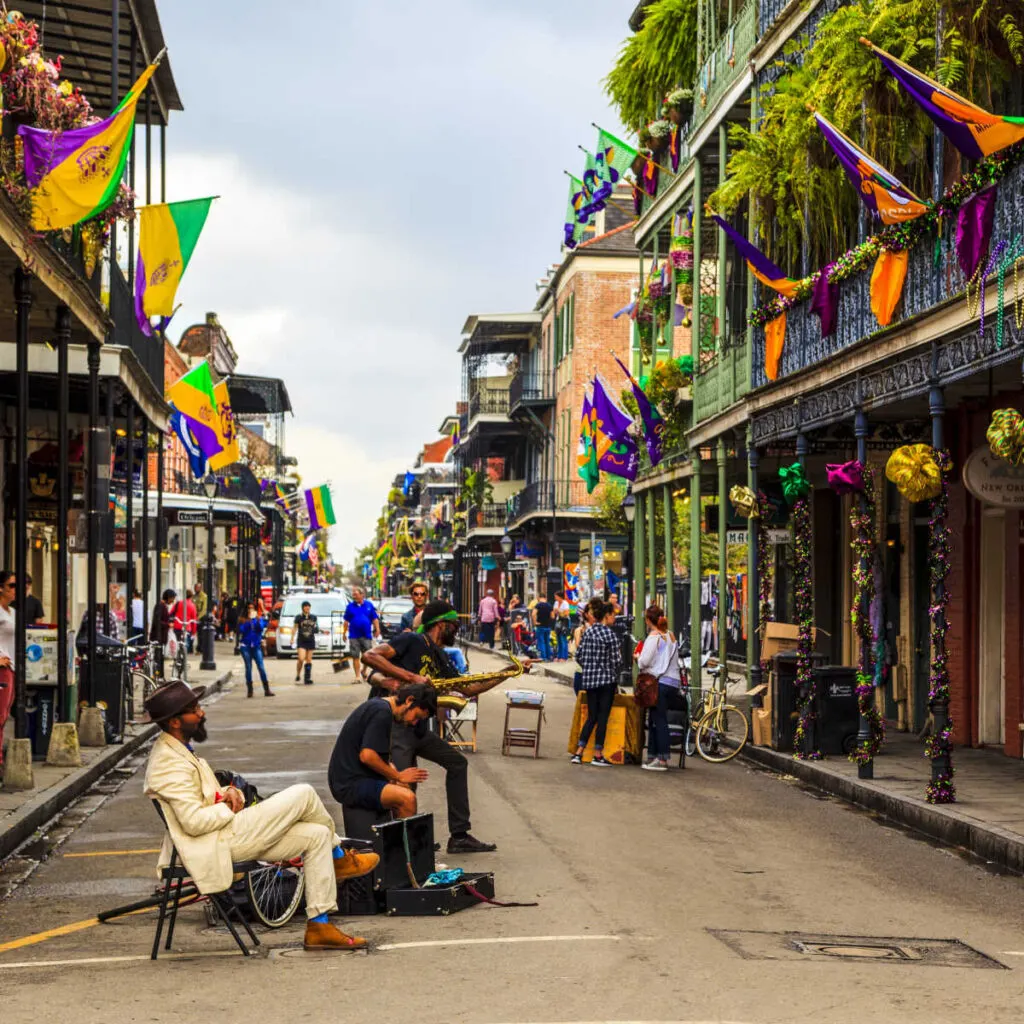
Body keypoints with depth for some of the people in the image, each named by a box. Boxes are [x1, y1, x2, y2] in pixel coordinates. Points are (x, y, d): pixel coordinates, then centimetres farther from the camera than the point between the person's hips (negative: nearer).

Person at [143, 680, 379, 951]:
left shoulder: (177, 750, 15)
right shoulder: (169, 762, -19)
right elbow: (194, 821, -26)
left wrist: (229, 793, 2)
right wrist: (230, 808, -9)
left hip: (227, 834, 11)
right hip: (219, 843, -11)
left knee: (317, 835, 3)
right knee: (304, 794, -12)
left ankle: (318, 926, 6)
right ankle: (339, 858, 14)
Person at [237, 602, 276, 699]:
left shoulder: (259, 618, 8)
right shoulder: (243, 620, 4)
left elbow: (261, 628, -8)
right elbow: (241, 630, -11)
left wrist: (258, 620, -20)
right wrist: (248, 621, -17)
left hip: (256, 646, 1)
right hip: (245, 646, -1)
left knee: (261, 667, -6)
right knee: (248, 668, 1)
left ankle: (267, 690, -5)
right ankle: (249, 690, 7)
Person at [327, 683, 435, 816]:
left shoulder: (376, 704, 15)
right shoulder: (382, 712, -16)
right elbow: (367, 756, -24)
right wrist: (399, 776, -12)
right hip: (351, 784, -11)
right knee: (407, 798, -24)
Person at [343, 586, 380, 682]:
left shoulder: (369, 605, 4)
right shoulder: (350, 606, 4)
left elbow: (375, 619, 6)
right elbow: (346, 621, 7)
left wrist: (377, 630, -3)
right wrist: (344, 633, 4)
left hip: (367, 635, 0)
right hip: (354, 636, 0)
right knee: (355, 657, -1)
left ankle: (363, 671, 27)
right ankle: (357, 676, 4)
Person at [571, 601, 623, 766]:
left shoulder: (588, 632, 7)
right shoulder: (609, 634, -13)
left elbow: (579, 656, 10)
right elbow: (616, 660, -12)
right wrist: (616, 673, 7)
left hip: (589, 679, 6)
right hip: (607, 680, -6)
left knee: (591, 717, 11)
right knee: (603, 717, 1)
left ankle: (578, 753, 4)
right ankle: (598, 755, 3)